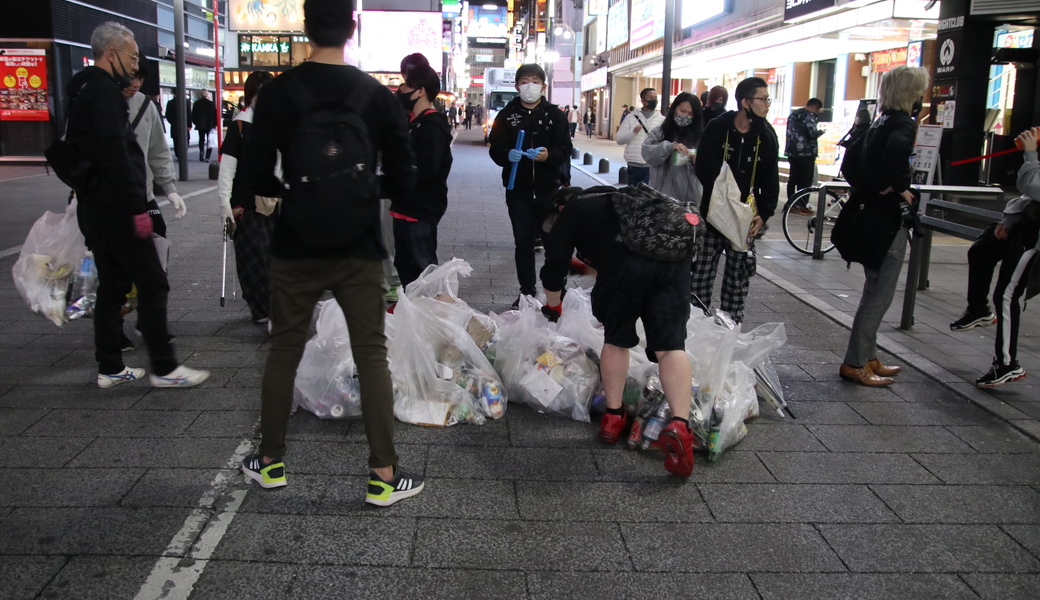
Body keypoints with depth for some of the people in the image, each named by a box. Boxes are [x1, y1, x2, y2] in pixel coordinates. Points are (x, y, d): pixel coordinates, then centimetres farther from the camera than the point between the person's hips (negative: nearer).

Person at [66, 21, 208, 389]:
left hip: (94, 206, 10)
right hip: (115, 207, -10)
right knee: (152, 284, -5)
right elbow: (115, 154, -22)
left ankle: (110, 368, 19)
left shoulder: (84, 90, 19)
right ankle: (164, 369, -1)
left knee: (112, 285, 14)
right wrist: (138, 207, -22)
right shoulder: (105, 91, -13)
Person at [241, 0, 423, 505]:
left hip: (295, 249, 1)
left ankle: (270, 462, 27)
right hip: (359, 251, 0)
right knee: (371, 356, 5)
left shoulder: (278, 92, -5)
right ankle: (384, 475, 7)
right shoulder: (377, 95, -4)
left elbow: (256, 177, -3)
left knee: (284, 351, 14)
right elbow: (402, 180, -3)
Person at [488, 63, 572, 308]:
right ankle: (526, 292, 17)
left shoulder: (554, 114, 3)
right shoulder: (506, 114, 6)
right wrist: (508, 154, -21)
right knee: (523, 242, 7)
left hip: (548, 188, -1)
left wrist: (549, 155, -24)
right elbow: (495, 148, 2)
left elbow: (565, 150, -3)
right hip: (518, 189, 1)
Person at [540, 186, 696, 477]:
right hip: (674, 262, 4)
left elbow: (554, 267, 18)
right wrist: (594, 263, 60)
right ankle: (680, 424, -15)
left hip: (624, 266, -4)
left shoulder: (569, 214, 22)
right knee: (670, 345, 1)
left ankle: (613, 417, 18)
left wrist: (553, 306, 35)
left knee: (616, 340, 17)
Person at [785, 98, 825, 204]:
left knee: (793, 178, 12)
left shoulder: (793, 114, 15)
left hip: (792, 152, 8)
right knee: (805, 180, -3)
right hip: (806, 153, -8)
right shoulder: (809, 115, -11)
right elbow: (813, 133, -20)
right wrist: (820, 132, -1)